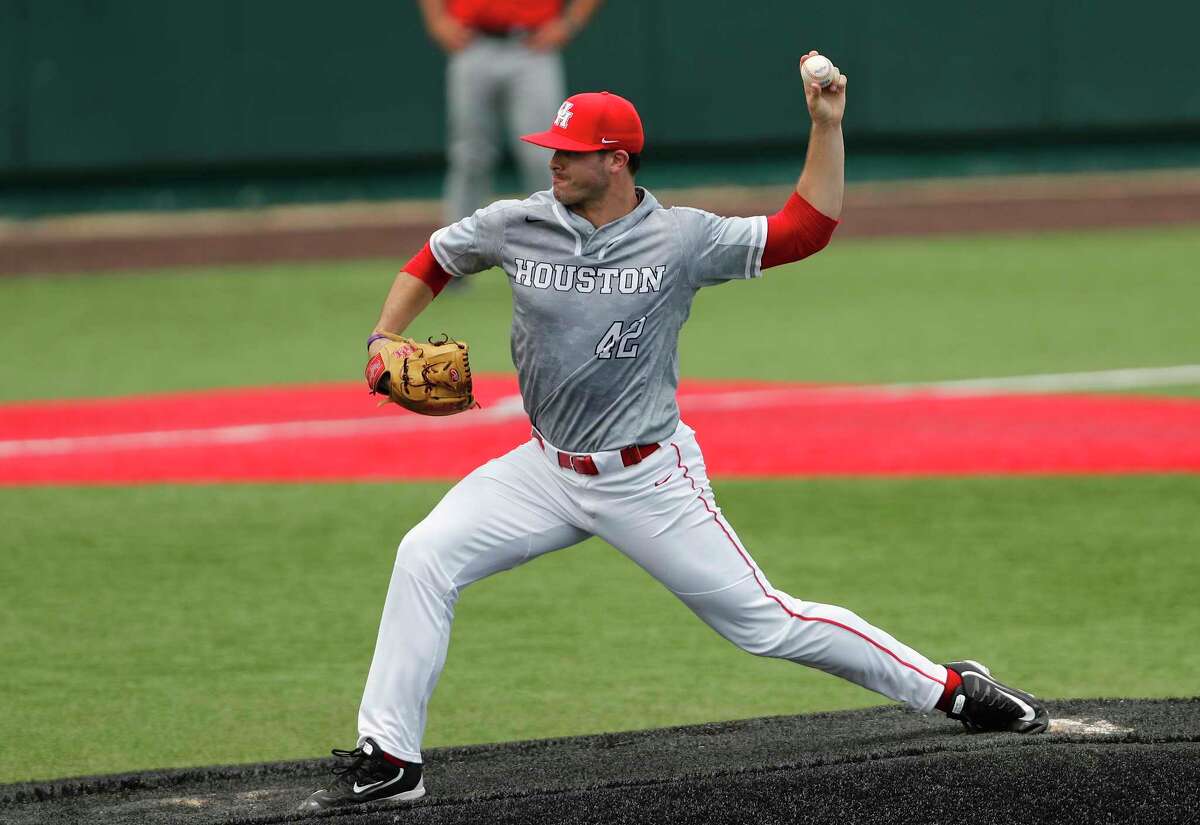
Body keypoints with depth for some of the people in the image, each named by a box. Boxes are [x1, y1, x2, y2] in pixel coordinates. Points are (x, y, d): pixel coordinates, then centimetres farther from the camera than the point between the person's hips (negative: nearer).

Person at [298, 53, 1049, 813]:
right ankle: (388, 760, -7)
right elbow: (430, 263, 13)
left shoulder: (680, 238, -11)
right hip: (548, 469, 4)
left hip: (649, 480, -4)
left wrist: (827, 127, -18)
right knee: (425, 558, -13)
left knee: (762, 620, -3)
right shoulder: (518, 226, -3)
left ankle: (953, 690, 12)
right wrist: (383, 343, -1)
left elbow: (806, 230, -10)